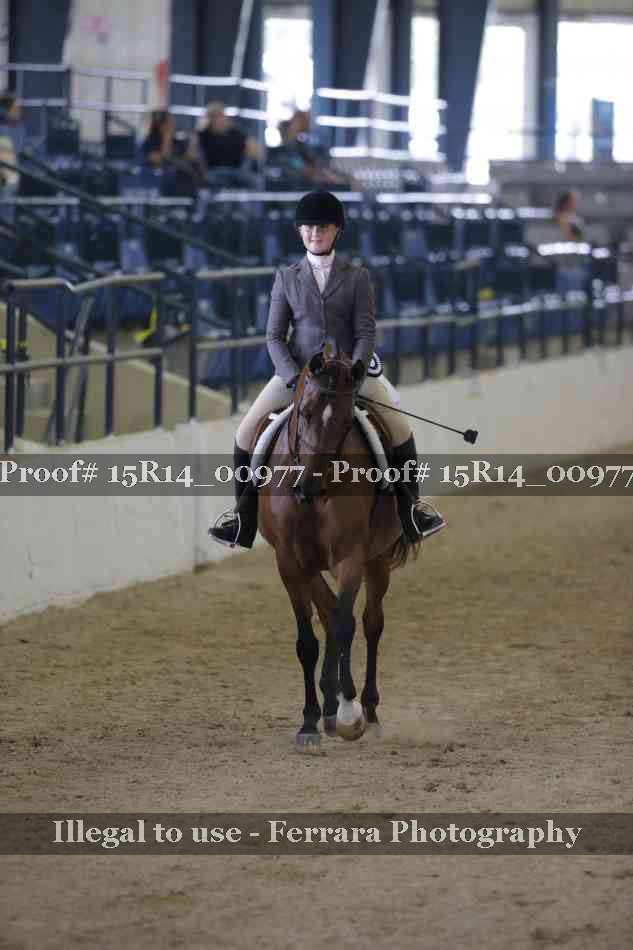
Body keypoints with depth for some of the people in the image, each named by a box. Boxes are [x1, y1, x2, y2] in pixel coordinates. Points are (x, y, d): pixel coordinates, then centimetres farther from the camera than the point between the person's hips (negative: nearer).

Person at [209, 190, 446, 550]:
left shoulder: (357, 277, 3)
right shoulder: (286, 279, 5)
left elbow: (366, 331, -3)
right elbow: (275, 336, 1)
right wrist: (294, 378, -15)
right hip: (296, 370, 1)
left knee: (399, 427, -16)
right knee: (247, 431, -13)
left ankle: (411, 503, 5)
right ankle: (244, 510, 4)